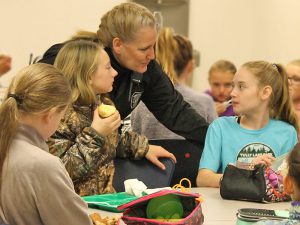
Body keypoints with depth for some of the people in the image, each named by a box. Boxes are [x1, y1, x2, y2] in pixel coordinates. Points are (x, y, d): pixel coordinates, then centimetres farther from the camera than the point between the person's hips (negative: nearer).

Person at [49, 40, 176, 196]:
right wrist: (94, 134, -21)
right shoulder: (60, 115, -16)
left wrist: (144, 148, 20)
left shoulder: (103, 103, 12)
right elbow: (61, 171, -22)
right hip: (76, 204, -8)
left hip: (105, 195, 8)